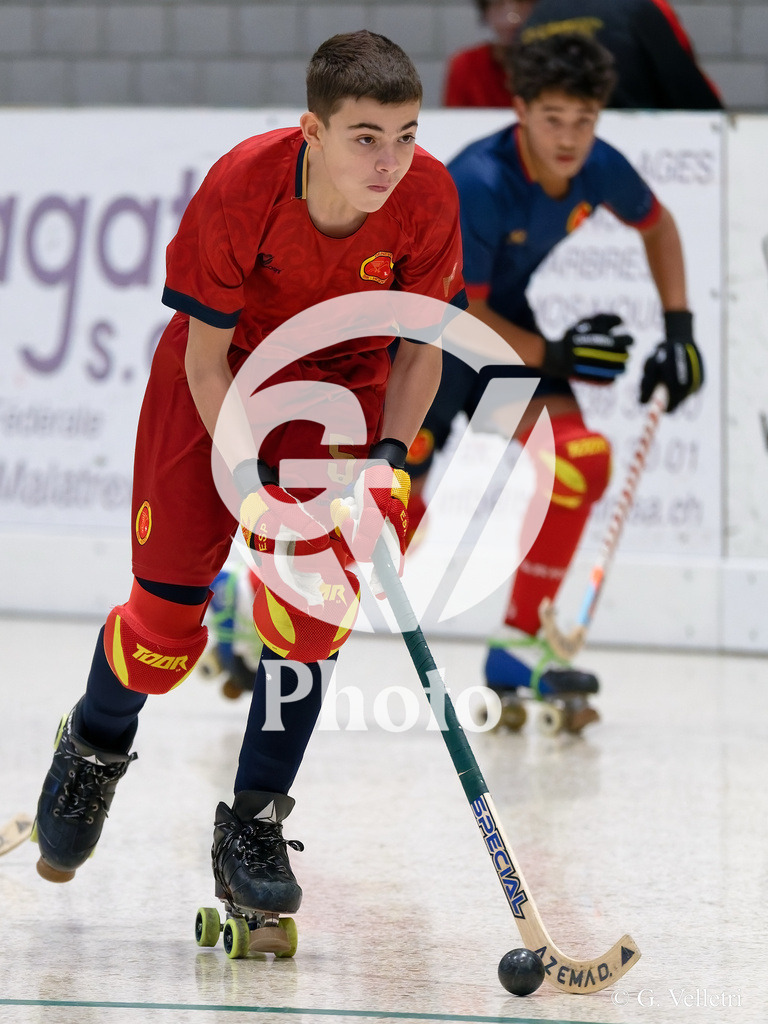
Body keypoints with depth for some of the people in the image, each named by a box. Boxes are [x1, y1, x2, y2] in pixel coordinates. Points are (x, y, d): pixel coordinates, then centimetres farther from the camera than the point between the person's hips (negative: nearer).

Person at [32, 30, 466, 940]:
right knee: (166, 621, -1)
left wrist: (388, 458, -23)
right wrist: (247, 475, -30)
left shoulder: (428, 200, -25)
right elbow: (206, 353, -21)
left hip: (339, 385, 2)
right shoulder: (242, 188, -32)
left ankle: (252, 825, -3)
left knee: (308, 591, -18)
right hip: (220, 375, -2)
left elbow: (419, 344, -10)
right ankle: (93, 751, 34)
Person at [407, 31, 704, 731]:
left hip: (502, 322, 6)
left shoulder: (598, 168, -12)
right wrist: (554, 357, -25)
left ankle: (518, 652, -6)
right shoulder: (479, 184, -32)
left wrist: (678, 329, 3)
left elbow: (657, 224, 11)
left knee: (579, 458, -16)